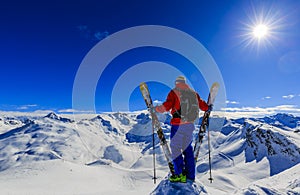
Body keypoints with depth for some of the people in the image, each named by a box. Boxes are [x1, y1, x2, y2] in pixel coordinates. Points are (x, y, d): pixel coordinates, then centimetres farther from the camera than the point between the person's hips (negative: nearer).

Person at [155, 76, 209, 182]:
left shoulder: (174, 92, -5)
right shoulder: (193, 93, 11)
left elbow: (167, 106, -15)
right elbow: (203, 106, 10)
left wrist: (155, 109, -1)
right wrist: (208, 107, 31)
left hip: (178, 125, -6)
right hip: (190, 124, 6)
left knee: (175, 148, 3)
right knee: (188, 149, 16)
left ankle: (180, 174, 3)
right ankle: (190, 175, 22)